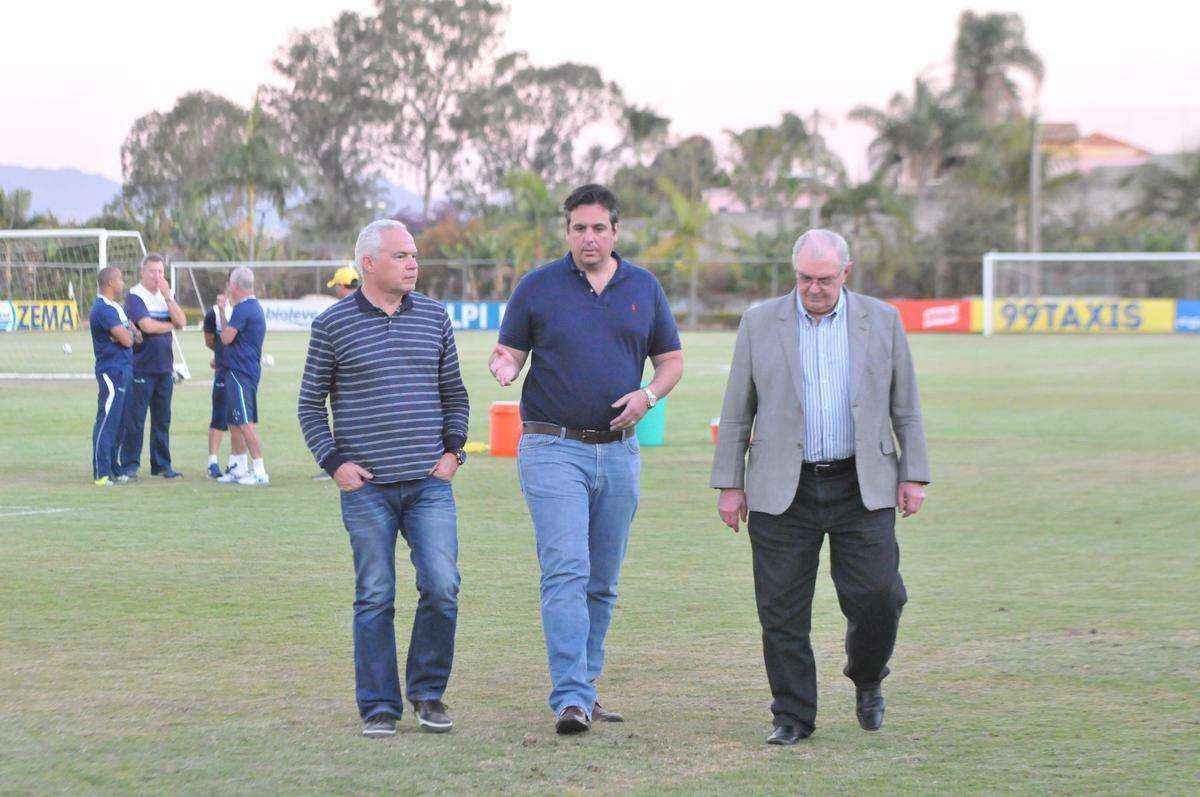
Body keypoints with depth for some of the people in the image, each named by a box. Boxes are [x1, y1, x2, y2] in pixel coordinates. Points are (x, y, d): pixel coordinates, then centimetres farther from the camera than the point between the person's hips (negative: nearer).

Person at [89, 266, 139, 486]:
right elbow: (126, 340, -19)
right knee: (107, 422, -9)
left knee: (117, 423, 14)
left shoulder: (116, 307, 18)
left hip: (124, 370, 10)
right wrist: (129, 334, 3)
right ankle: (101, 474, -9)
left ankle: (112, 470, 21)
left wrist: (129, 333, -5)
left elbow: (137, 336, 16)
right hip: (112, 371, -10)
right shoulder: (103, 309, -15)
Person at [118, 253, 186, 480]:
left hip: (164, 368, 6)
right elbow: (147, 326, -18)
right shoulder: (135, 296, -6)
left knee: (162, 419, 9)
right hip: (141, 366, -6)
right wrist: (170, 325, -2)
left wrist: (167, 296, -8)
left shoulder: (168, 295, 14)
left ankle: (162, 465, 15)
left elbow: (181, 322, -1)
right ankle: (130, 465, 0)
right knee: (134, 418, -5)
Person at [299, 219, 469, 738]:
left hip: (429, 482, 2)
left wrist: (452, 450, 5)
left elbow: (454, 392, 18)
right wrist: (334, 462, -4)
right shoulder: (333, 324, 1)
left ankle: (427, 693, 11)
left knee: (442, 587, -7)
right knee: (375, 598, 0)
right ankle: (378, 708, 9)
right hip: (366, 485, -2)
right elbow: (311, 403, 7)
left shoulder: (433, 316, 10)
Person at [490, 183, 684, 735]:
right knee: (566, 571, -15)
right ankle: (569, 700, -20)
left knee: (603, 582, 9)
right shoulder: (537, 288, 1)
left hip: (618, 451, 4)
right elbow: (508, 353, 4)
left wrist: (648, 395, -5)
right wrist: (503, 368, -20)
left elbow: (671, 360, 16)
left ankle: (584, 690, 20)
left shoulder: (644, 289, 9)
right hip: (553, 447, -4)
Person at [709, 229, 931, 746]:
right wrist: (729, 485, 1)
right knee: (782, 610, -2)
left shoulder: (881, 321, 5)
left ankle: (866, 677, 23)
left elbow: (905, 407, 8)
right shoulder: (760, 323, 3)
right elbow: (737, 411, 5)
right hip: (783, 490, 0)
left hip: (861, 488, 0)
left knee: (876, 597, -6)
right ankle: (793, 717, 8)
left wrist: (914, 476, 2)